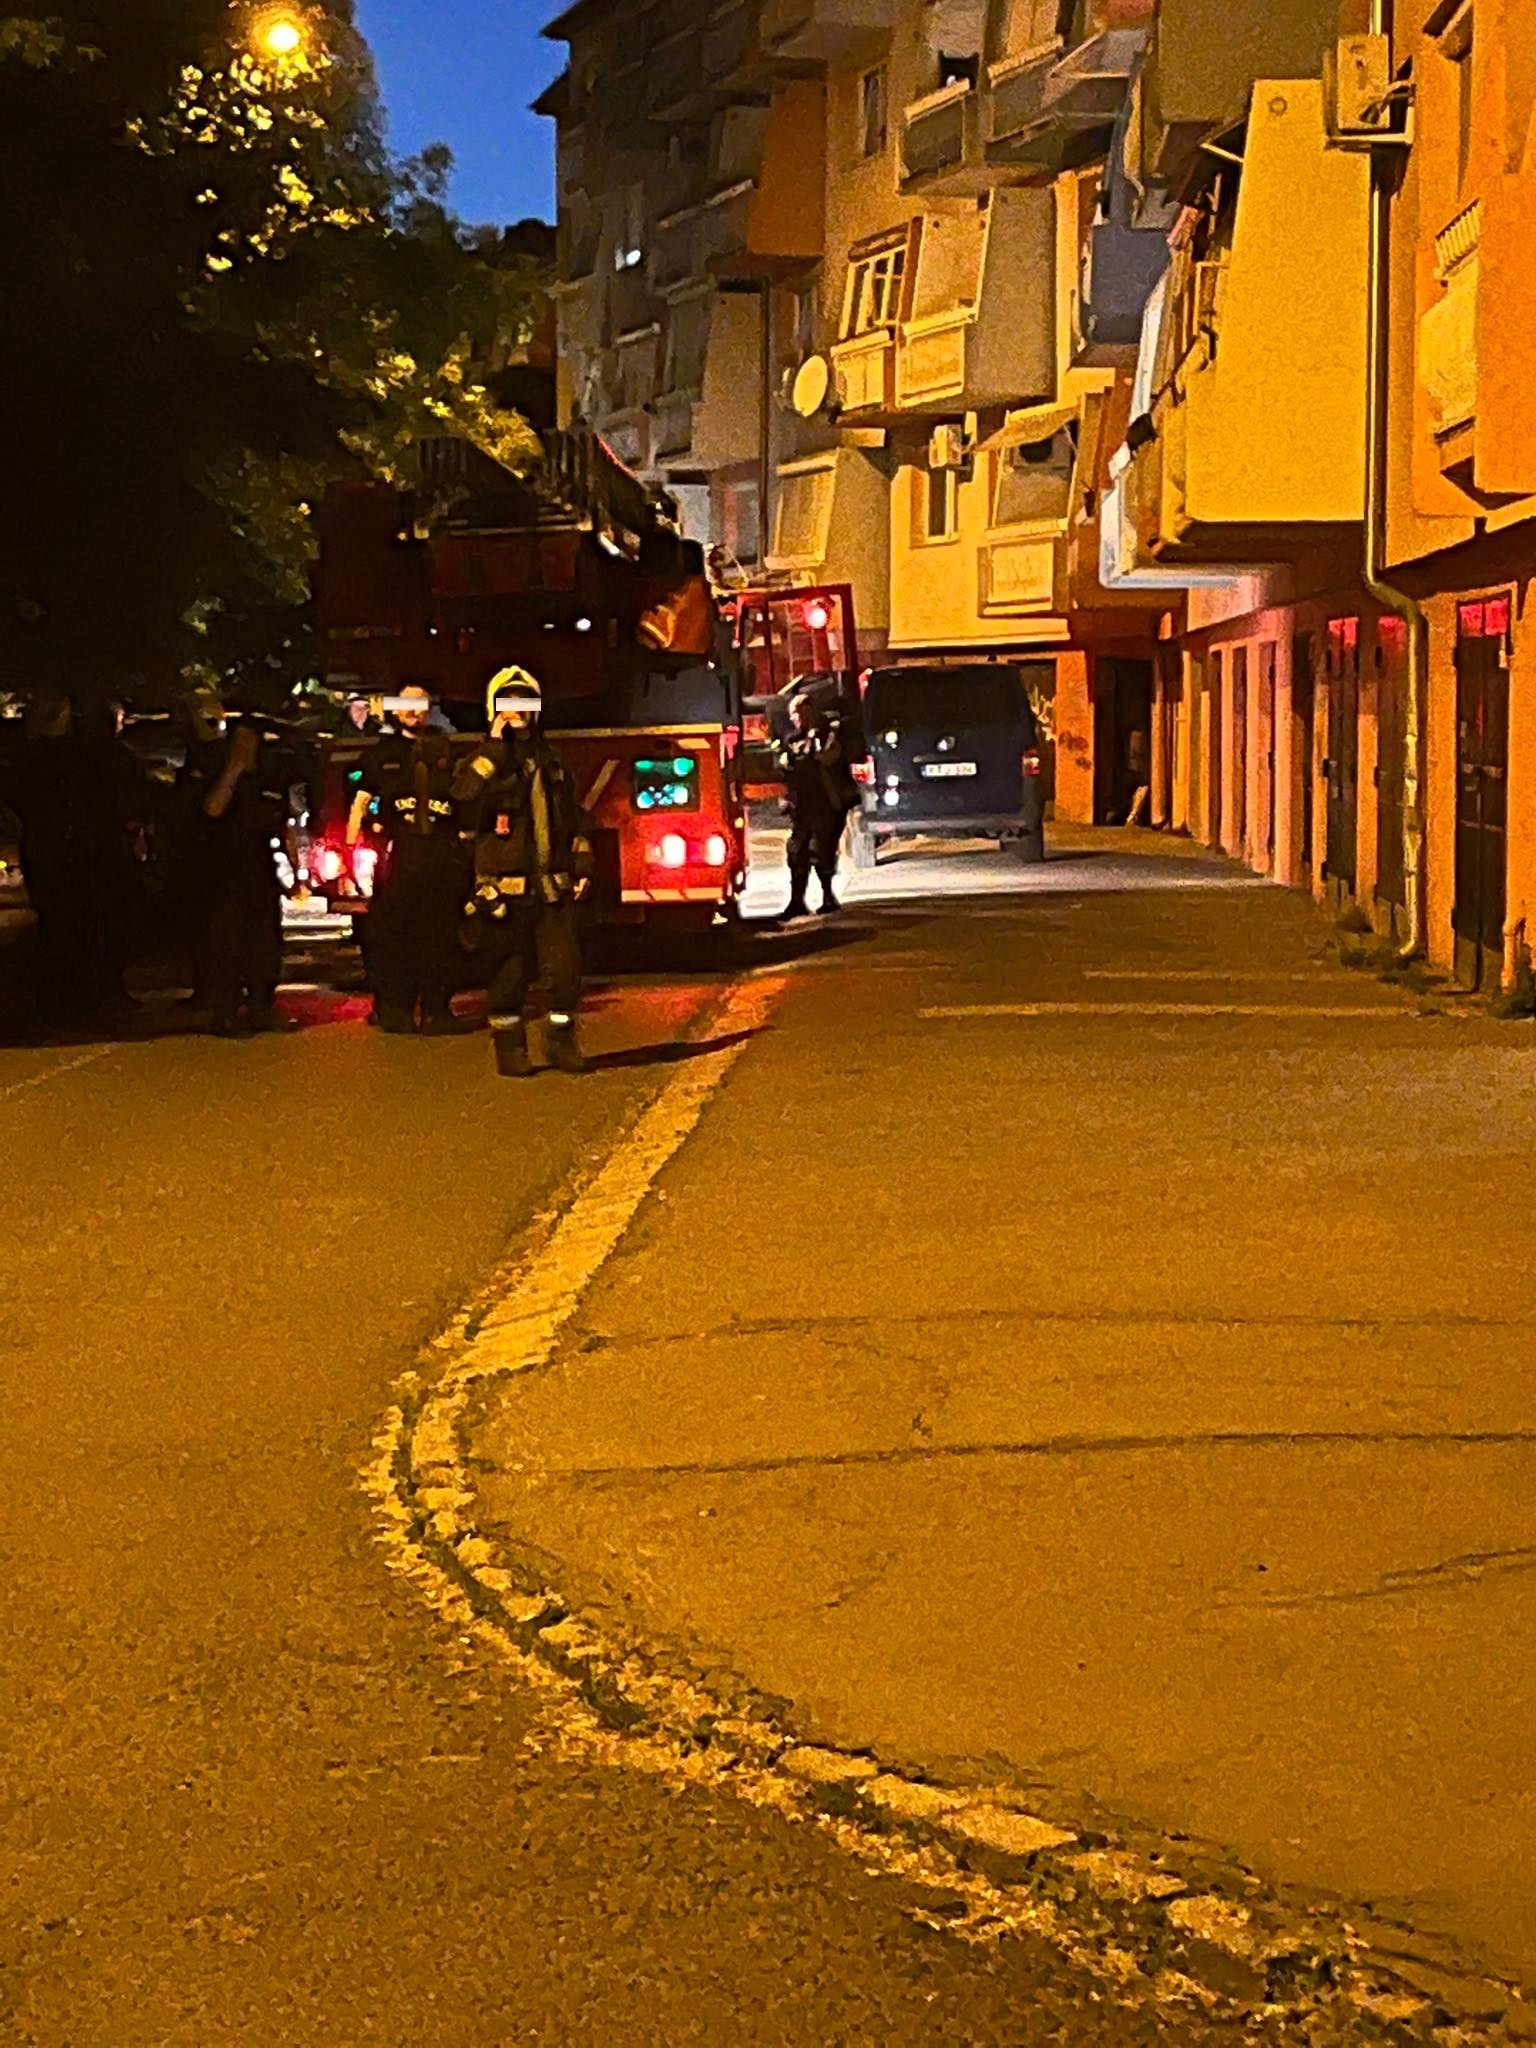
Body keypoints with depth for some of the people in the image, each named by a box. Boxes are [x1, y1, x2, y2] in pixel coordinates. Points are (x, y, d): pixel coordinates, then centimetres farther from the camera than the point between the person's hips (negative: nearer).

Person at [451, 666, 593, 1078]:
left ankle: (562, 1041, 12)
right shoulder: (484, 761, 1)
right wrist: (495, 748, -20)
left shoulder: (550, 761, 15)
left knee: (564, 966, -1)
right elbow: (464, 795, -22)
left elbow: (573, 819, 21)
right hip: (504, 886, -3)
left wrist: (582, 866, 14)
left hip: (553, 886, 4)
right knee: (508, 971, 1)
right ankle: (509, 1046, 11)